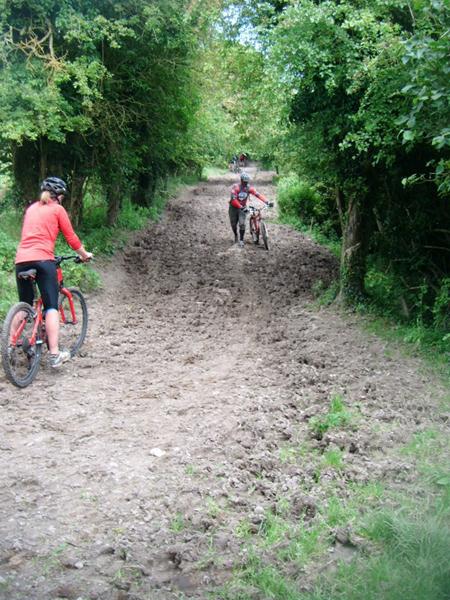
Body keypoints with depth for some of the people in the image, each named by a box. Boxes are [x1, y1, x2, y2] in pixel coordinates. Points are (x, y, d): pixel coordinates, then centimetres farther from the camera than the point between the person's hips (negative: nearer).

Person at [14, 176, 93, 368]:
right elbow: (71, 237, 8)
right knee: (51, 307, -2)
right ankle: (54, 354, -8)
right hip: (43, 260, -5)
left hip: (21, 260, 5)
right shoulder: (57, 209, 7)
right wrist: (84, 255, 23)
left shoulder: (31, 208, 23)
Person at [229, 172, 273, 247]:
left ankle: (241, 240, -2)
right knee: (233, 224, 8)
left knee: (242, 224, -14)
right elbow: (233, 199, -30)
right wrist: (241, 207, -37)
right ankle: (236, 235, 38)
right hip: (234, 207, -2)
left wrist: (267, 202, -31)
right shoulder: (236, 187, -23)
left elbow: (258, 195, -20)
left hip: (243, 208, 2)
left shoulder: (249, 188, -12)